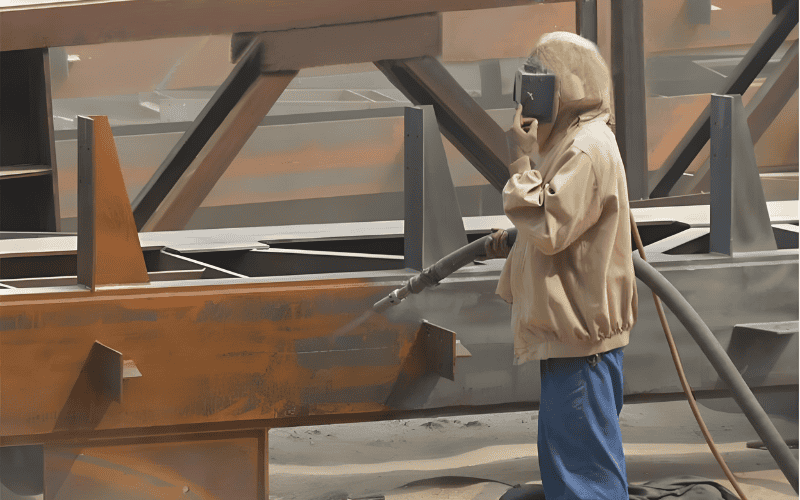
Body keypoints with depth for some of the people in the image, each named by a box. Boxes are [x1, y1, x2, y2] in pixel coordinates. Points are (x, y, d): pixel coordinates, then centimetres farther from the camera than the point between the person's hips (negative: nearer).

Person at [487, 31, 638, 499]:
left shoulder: (588, 149, -19)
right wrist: (514, 243, 13)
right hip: (570, 326, 11)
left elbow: (547, 229, -24)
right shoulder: (574, 139, 15)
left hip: (579, 335, -11)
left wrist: (524, 158, -19)